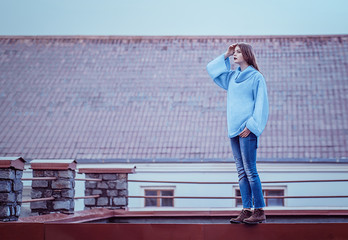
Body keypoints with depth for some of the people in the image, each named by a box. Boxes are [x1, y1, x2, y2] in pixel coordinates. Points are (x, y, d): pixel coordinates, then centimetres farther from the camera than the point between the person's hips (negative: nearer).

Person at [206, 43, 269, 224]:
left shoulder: (256, 77, -3)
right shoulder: (232, 76, 16)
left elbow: (261, 104, -8)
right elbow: (211, 69, 25)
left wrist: (250, 126, -16)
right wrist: (226, 55, 15)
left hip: (247, 129, -7)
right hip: (234, 129, 7)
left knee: (250, 170, -10)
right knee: (241, 171, 5)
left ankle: (259, 211, -7)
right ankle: (246, 210, 7)